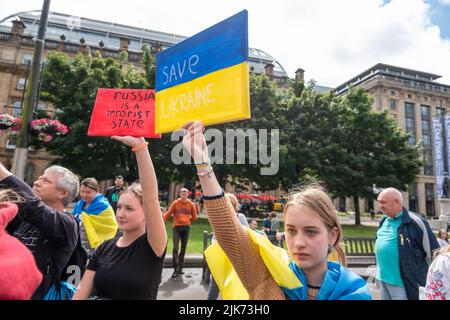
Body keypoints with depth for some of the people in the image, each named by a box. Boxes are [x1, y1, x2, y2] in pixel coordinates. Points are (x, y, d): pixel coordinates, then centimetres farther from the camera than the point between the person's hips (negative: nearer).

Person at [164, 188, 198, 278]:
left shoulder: (191, 204, 4)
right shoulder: (175, 203, 0)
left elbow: (194, 217, 14)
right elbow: (168, 214, 0)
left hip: (186, 228, 2)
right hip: (176, 227, -2)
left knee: (183, 249, 10)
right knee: (175, 248, -8)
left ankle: (180, 267, 21)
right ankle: (175, 269, -2)